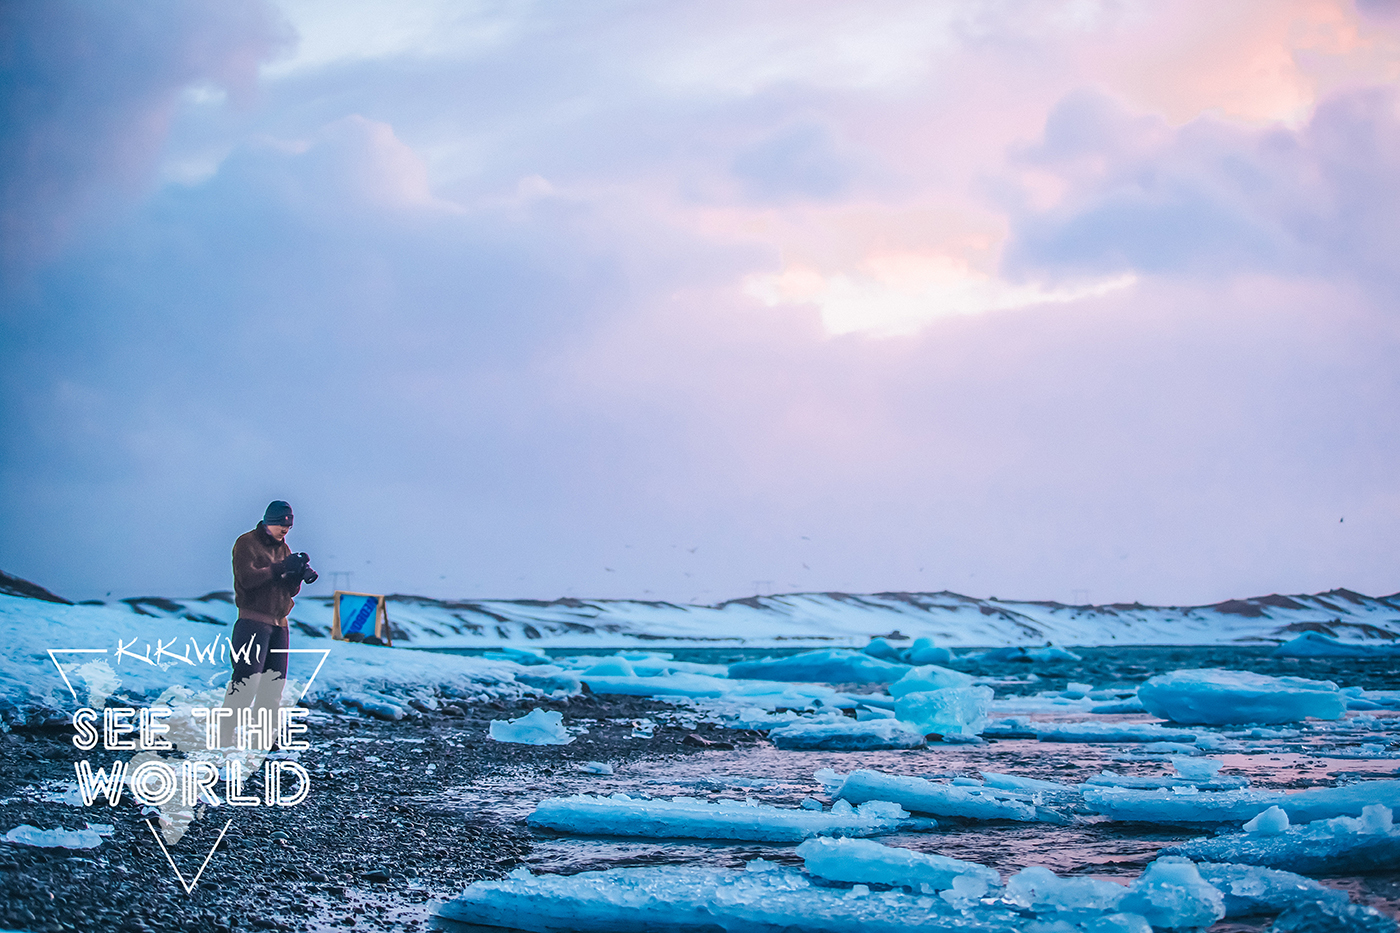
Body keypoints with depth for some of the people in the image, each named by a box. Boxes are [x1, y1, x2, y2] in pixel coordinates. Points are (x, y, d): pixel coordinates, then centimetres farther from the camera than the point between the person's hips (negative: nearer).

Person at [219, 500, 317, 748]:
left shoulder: (283, 548, 17)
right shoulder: (247, 543, -4)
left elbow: (291, 590, 12)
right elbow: (248, 578, -19)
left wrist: (299, 575, -10)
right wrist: (282, 567, -23)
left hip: (279, 624, 8)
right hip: (253, 622, -8)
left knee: (274, 682, 6)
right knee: (246, 680, -15)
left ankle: (264, 739, 11)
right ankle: (225, 735, -12)